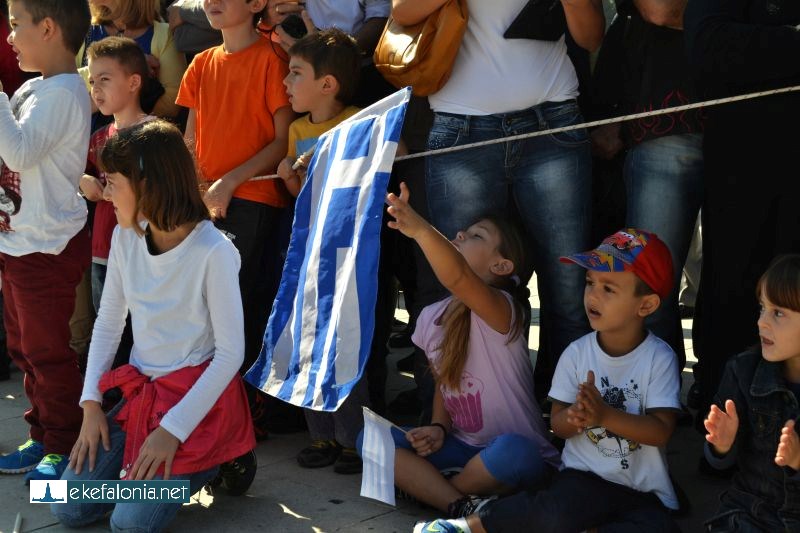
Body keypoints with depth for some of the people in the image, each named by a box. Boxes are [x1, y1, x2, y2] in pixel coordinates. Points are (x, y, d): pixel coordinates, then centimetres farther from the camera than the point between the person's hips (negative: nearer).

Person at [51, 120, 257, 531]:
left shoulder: (213, 252, -21)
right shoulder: (125, 238, -2)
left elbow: (230, 353, -18)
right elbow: (107, 324, 7)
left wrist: (173, 430, -20)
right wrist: (91, 403, -2)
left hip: (200, 395, -6)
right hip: (142, 392, 6)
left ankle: (209, 464, 8)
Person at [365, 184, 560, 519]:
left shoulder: (498, 309, -19)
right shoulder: (430, 317, 4)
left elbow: (457, 279, -42)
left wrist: (419, 229, -59)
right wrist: (438, 427, -6)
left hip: (519, 454, -6)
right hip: (464, 449, 7)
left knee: (511, 450, -40)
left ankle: (422, 486, -12)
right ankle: (462, 506, -22)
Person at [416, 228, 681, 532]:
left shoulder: (659, 359, -8)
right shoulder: (577, 353, -1)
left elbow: (661, 431, -14)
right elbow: (557, 423, 0)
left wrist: (604, 415, -27)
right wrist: (573, 419, -24)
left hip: (644, 492, 0)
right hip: (585, 476, 0)